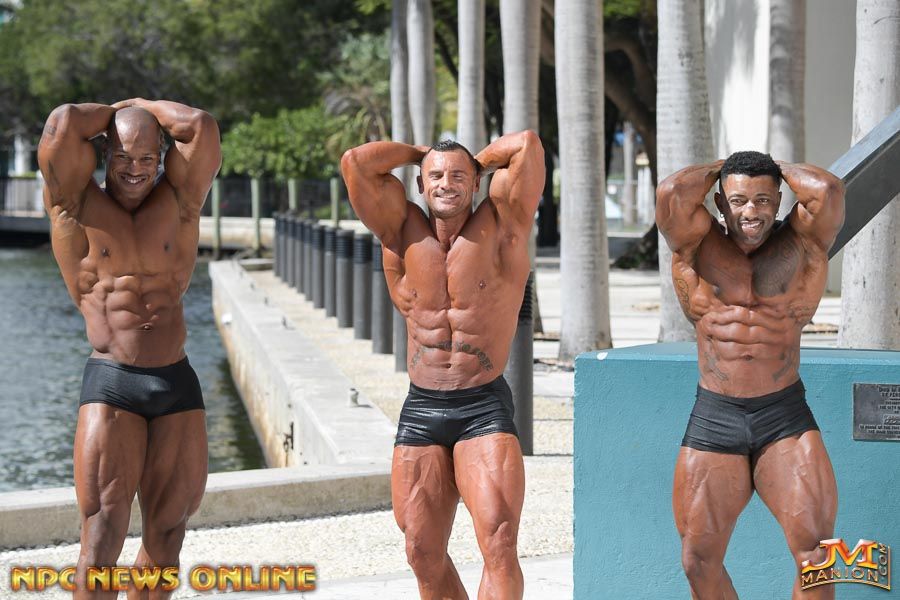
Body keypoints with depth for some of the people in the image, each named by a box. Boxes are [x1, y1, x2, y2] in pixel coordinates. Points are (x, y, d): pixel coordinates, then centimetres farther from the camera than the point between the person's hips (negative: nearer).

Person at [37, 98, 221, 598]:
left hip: (178, 384, 4)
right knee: (103, 531, -11)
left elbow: (203, 128, 0)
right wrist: (114, 113, 9)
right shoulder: (77, 205, 3)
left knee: (168, 532, 7)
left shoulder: (177, 202, 10)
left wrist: (141, 105, 13)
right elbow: (64, 124, -9)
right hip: (111, 386, -3)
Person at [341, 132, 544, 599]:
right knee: (424, 552, 1)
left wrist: (480, 160, 9)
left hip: (485, 408, -3)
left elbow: (527, 144, -9)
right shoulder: (404, 232, 6)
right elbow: (356, 161, -3)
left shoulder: (500, 227, 0)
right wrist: (420, 153, 11)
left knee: (499, 543, -19)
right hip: (420, 409, 3)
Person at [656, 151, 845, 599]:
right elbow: (672, 191, -14)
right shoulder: (698, 246, 3)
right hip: (713, 417, 1)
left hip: (786, 418, -1)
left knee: (815, 551, -10)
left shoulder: (800, 245, 4)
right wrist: (719, 170, 4)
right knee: (699, 559, 3)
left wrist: (781, 170, 5)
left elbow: (827, 190, -14)